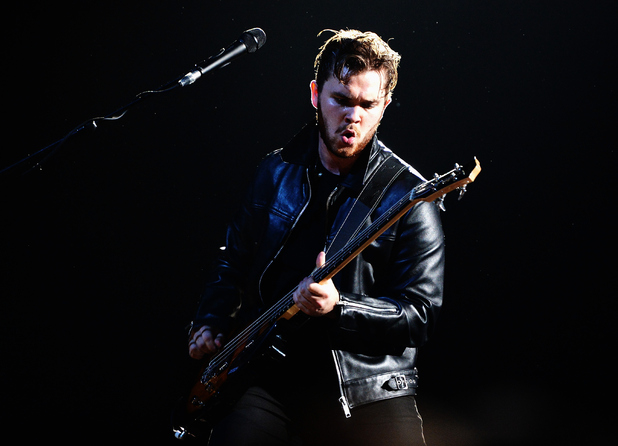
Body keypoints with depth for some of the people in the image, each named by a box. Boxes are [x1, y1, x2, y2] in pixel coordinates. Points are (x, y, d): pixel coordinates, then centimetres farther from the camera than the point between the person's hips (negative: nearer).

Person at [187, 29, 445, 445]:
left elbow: (420, 315, -7)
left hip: (369, 389, -2)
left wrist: (338, 308, -20)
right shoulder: (276, 172, 10)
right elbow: (235, 259, 26)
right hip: (270, 377, 2)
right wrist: (213, 322, 11)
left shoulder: (407, 195, -5)